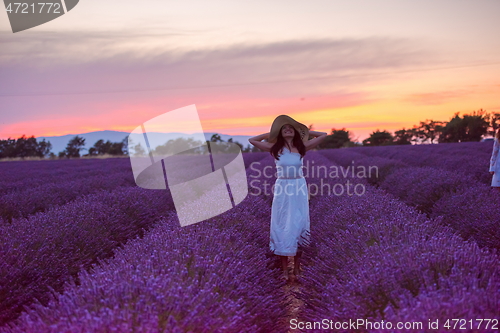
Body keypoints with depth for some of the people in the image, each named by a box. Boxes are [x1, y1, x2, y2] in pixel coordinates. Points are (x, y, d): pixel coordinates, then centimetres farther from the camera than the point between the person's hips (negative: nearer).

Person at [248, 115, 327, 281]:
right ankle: (285, 268, 11)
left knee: (298, 226, 6)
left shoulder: (302, 147, 1)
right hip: (282, 190, -1)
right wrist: (271, 134, 5)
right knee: (282, 227, 4)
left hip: (299, 189, 1)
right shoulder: (275, 148, -1)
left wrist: (304, 131, 8)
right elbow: (252, 140, 0)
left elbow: (323, 135, 5)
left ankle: (297, 266, 18)